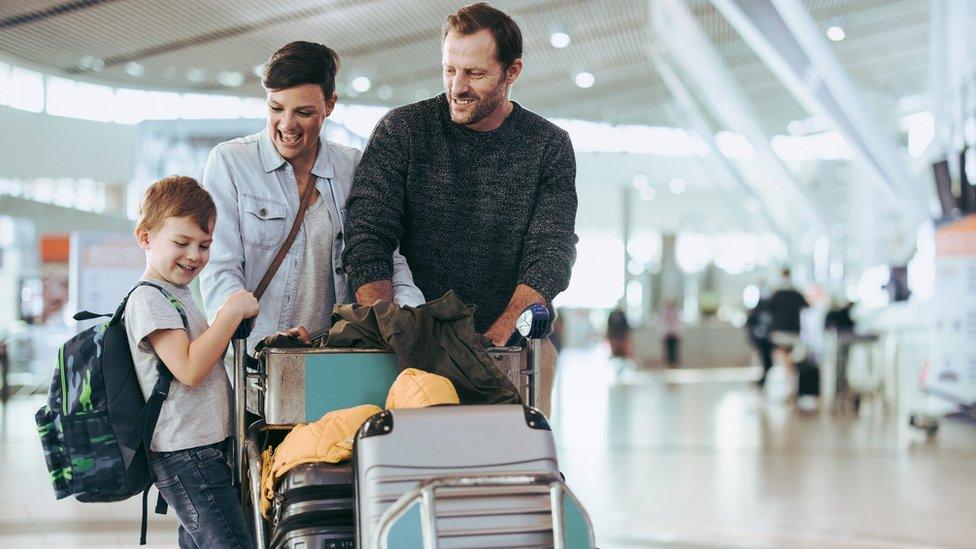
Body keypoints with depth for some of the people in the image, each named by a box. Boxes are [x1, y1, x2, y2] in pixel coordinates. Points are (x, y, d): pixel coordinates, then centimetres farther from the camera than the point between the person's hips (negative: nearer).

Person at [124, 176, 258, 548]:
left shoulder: (178, 294, 20)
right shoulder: (148, 299, -12)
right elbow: (189, 369, -22)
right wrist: (232, 311, -18)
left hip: (205, 447, 10)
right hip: (186, 456, -10)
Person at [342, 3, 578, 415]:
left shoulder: (549, 146, 3)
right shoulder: (401, 130, 1)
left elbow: (550, 255, -6)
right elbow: (368, 239, -6)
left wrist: (493, 339, -21)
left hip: (517, 343, 1)